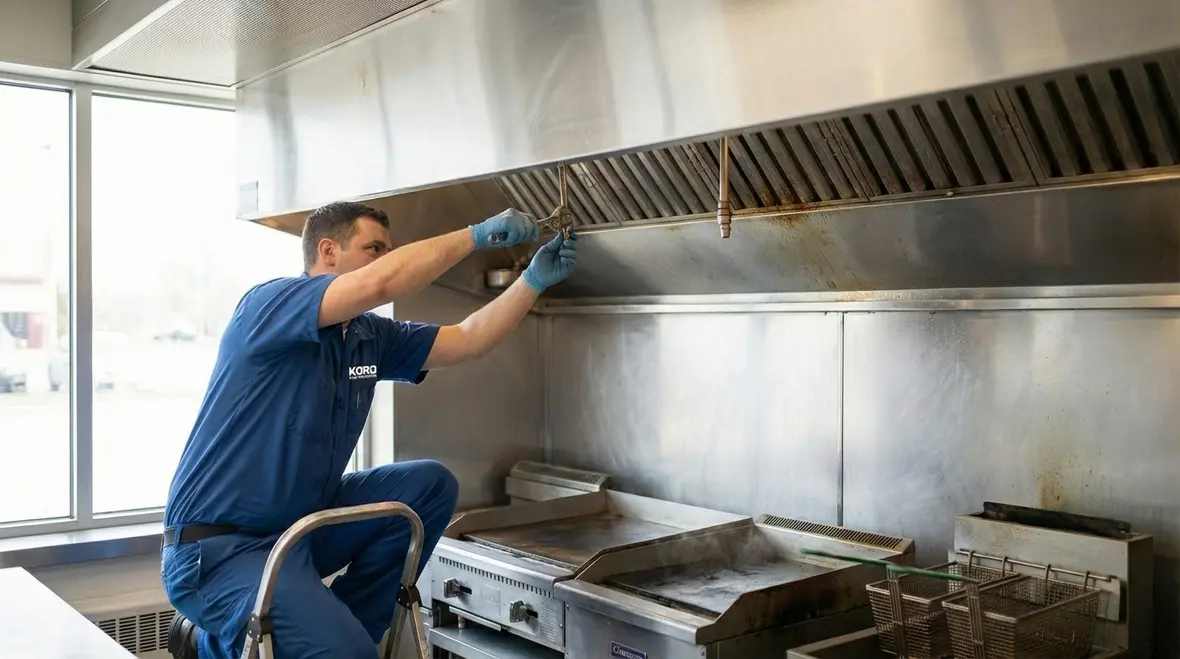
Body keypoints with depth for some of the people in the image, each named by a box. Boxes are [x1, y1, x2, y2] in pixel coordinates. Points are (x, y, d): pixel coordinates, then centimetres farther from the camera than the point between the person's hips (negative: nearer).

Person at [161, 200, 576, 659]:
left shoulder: (371, 337, 7)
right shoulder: (269, 303, -16)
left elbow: (466, 341, 9)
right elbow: (378, 284, -32)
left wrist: (535, 279, -3)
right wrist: (477, 235, -22)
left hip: (301, 524, 8)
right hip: (218, 547, -8)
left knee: (430, 485, -2)